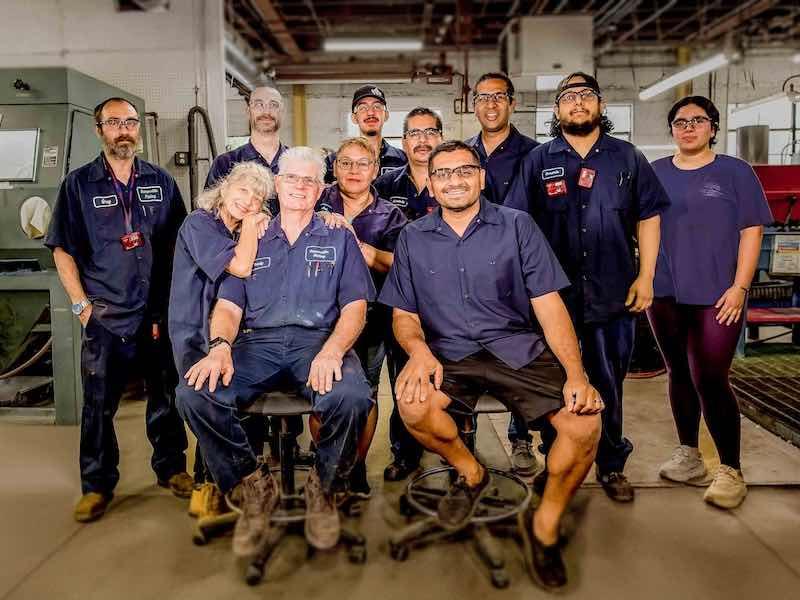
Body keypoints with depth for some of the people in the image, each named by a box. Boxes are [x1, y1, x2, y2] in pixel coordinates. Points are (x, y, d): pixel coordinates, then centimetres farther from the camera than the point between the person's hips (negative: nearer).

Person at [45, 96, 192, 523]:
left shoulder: (162, 182, 9)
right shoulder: (78, 184, 4)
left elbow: (181, 244, 11)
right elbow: (62, 250, 4)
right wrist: (81, 305, -4)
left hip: (161, 311, 2)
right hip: (105, 314, -1)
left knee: (166, 395, 10)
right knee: (98, 402, 3)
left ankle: (171, 468, 26)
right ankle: (97, 484, 17)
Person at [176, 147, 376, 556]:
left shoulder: (338, 239, 17)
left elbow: (355, 307, 5)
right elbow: (228, 306, 12)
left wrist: (331, 351, -16)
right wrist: (220, 346, -12)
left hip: (318, 341, -2)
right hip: (257, 343, 2)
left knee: (352, 398, -35)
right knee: (193, 395, -26)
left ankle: (323, 487, -4)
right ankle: (252, 486, -3)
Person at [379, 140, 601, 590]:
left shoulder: (517, 225, 2)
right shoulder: (413, 238, 8)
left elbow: (549, 305, -2)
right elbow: (404, 315, 10)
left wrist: (576, 374, -15)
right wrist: (419, 350, -14)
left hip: (518, 347, -1)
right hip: (448, 352, 1)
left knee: (585, 422, -23)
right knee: (412, 401, -31)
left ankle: (545, 526, 5)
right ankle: (470, 472, 4)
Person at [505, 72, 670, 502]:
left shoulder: (627, 157, 7)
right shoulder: (538, 160, 5)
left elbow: (648, 217, 8)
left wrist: (645, 277, 0)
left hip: (613, 293, 1)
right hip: (553, 293, 0)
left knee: (609, 384, 9)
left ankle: (611, 465, 25)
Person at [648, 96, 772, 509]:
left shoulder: (735, 173, 3)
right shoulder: (654, 173, 11)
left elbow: (751, 231, -1)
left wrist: (739, 287, -10)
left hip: (716, 296, -3)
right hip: (665, 293, 4)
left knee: (709, 379, -8)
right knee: (678, 374, 11)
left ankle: (730, 472, 3)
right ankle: (688, 455, 24)